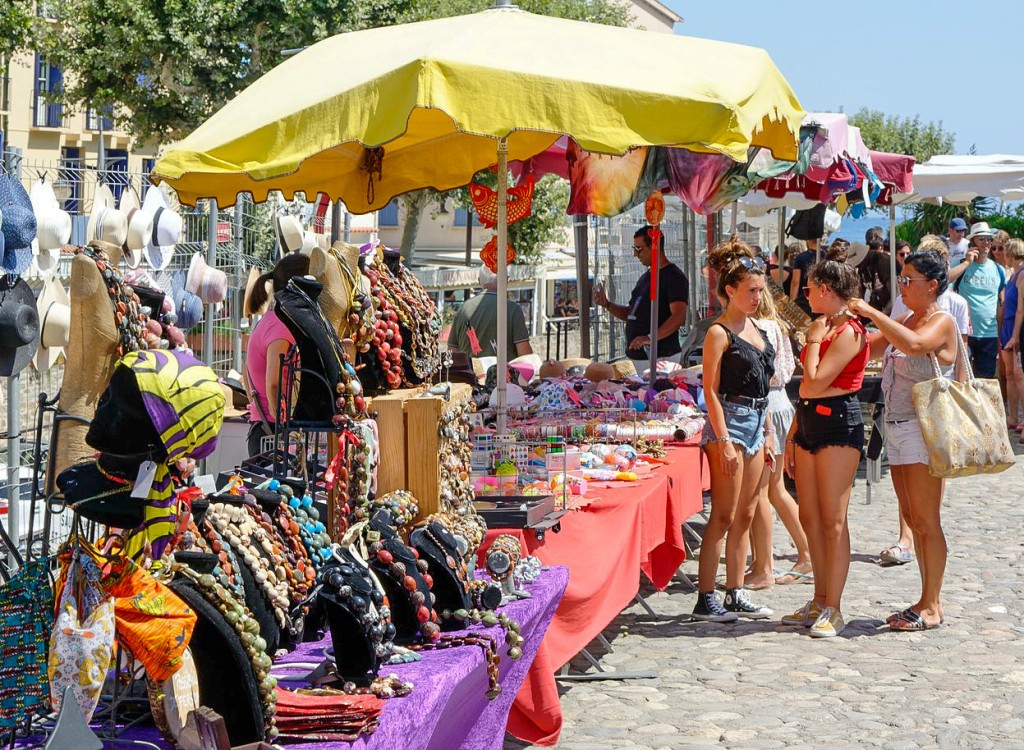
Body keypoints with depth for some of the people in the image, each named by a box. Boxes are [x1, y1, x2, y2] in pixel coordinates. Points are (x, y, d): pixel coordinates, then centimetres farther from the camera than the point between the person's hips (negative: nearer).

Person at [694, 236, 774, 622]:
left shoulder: (756, 329, 15)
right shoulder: (720, 333, -9)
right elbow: (711, 390, -13)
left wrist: (767, 432, 17)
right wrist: (724, 440, -19)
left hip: (756, 425, 8)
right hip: (730, 422, -8)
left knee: (744, 516, 10)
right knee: (723, 517, -7)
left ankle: (735, 595, 15)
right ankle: (705, 599, -3)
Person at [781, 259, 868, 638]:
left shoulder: (849, 331, -12)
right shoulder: (824, 327, 17)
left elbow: (815, 384, -20)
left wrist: (813, 341, -8)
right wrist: (792, 436, 18)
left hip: (837, 422, -10)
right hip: (809, 422, 10)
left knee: (833, 520, -7)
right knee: (810, 518, 10)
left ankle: (833, 608, -3)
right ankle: (820, 601, 17)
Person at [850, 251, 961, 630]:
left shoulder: (942, 322, -8)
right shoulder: (904, 322, 18)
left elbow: (915, 344, -29)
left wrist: (872, 313, -25)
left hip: (924, 428, -9)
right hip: (896, 426, 9)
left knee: (926, 521, -6)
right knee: (913, 519, 10)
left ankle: (932, 607, -1)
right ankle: (928, 601, 17)